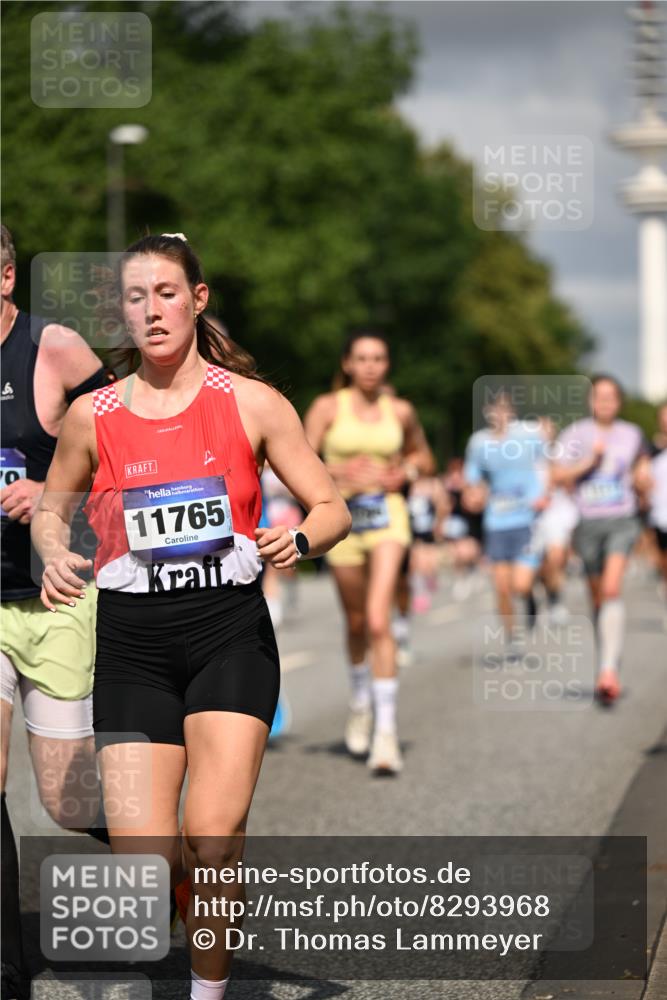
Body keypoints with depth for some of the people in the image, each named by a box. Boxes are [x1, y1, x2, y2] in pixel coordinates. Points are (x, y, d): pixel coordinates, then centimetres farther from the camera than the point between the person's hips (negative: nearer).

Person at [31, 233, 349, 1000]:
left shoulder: (251, 403, 1)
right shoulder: (92, 416, 5)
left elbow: (332, 509, 5)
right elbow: (49, 510, 20)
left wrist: (298, 540, -17)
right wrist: (55, 557, -2)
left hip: (230, 628, -1)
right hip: (132, 640, 1)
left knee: (214, 840, -15)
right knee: (144, 866, -8)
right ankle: (209, 880, 28)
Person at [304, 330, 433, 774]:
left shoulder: (400, 411, 5)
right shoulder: (328, 407, -1)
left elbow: (423, 456, 21)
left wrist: (407, 472, 0)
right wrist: (340, 471, -18)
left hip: (387, 516, -1)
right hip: (342, 517, 1)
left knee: (379, 621, -15)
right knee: (356, 621, 14)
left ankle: (386, 731, -16)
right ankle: (361, 701, 43)